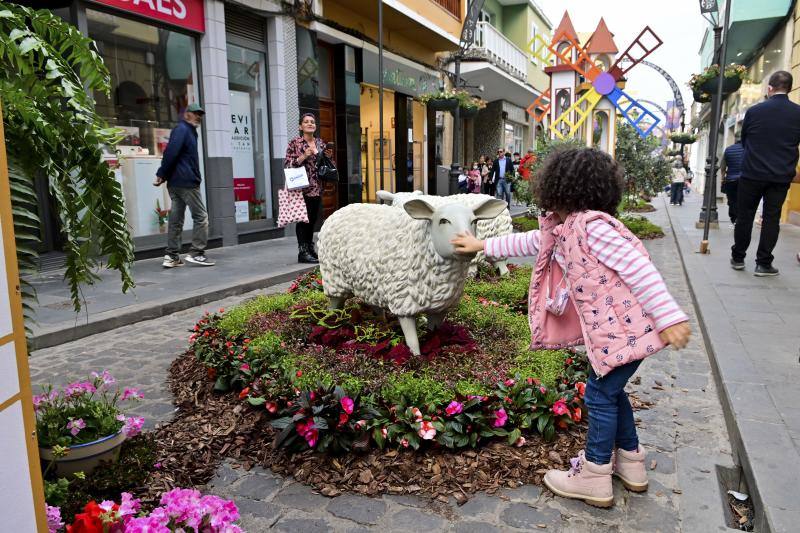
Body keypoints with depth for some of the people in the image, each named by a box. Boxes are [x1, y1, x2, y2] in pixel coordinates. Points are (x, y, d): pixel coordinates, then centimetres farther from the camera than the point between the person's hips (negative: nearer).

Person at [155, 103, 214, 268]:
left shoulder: (188, 130, 22)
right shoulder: (182, 129, -8)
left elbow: (171, 153, 19)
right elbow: (171, 152, -19)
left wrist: (163, 175, 11)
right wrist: (161, 174, -16)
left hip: (175, 182, 10)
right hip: (187, 181, -10)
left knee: (175, 219, 7)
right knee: (201, 216, -4)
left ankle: (172, 256, 8)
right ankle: (196, 253, -3)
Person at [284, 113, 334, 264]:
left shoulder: (320, 143, 13)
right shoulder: (295, 143, -4)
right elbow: (287, 164, -9)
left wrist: (328, 157, 1)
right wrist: (304, 156, -19)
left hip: (317, 188, 6)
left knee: (313, 219, 10)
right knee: (303, 219, -4)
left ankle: (310, 249, 20)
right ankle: (302, 252, 1)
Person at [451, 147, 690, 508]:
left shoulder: (592, 225, -21)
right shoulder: (561, 231, 8)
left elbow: (637, 268, -25)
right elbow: (526, 242, 23)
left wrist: (669, 317, -27)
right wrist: (482, 245, 30)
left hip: (626, 328, -10)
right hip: (610, 329, 10)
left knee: (600, 394, 1)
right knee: (610, 390, 21)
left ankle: (593, 478, 15)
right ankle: (629, 462, 38)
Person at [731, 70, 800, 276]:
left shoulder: (754, 111, -7)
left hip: (752, 173, -1)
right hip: (781, 176, 1)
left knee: (744, 216, 9)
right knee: (771, 219, 6)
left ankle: (737, 258, 15)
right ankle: (763, 263, 7)